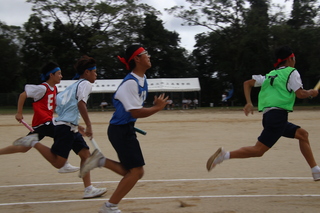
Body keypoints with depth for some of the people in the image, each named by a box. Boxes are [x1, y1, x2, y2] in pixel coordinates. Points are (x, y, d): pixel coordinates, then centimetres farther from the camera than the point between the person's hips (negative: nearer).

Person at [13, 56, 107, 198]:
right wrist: (88, 125, -22)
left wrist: (79, 128, 27)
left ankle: (88, 189, 4)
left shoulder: (74, 85, 24)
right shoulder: (85, 84, -5)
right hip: (66, 127, -10)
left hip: (70, 127, 10)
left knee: (85, 154, 5)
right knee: (58, 163, -9)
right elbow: (81, 104, -22)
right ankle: (34, 143, -4)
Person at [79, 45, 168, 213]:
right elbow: (136, 112, -23)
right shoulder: (130, 83, -20)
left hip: (126, 128, 9)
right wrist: (158, 107, -12)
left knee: (132, 172, 11)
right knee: (136, 171, -7)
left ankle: (100, 161, 15)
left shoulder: (142, 79, 9)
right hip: (121, 130, -9)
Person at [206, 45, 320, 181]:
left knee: (302, 134, 16)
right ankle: (225, 155, -20)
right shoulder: (292, 72, 1)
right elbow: (300, 94, -9)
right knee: (258, 150, -11)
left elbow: (247, 83, 20)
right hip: (278, 115, -9)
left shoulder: (271, 75, 22)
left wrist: (249, 103, 13)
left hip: (269, 115, 9)